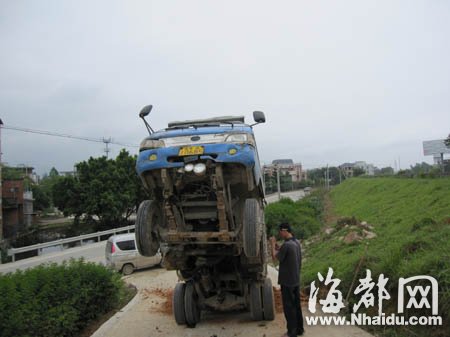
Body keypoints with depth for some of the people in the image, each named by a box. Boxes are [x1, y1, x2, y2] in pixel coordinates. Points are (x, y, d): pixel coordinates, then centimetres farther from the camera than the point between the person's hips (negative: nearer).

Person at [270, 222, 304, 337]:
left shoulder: (287, 245, -24)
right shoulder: (296, 242, 5)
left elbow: (275, 257, -12)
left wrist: (272, 245, 0)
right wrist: (277, 246, 10)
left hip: (287, 281, -9)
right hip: (296, 280, 9)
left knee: (288, 307, 2)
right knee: (296, 305, 17)